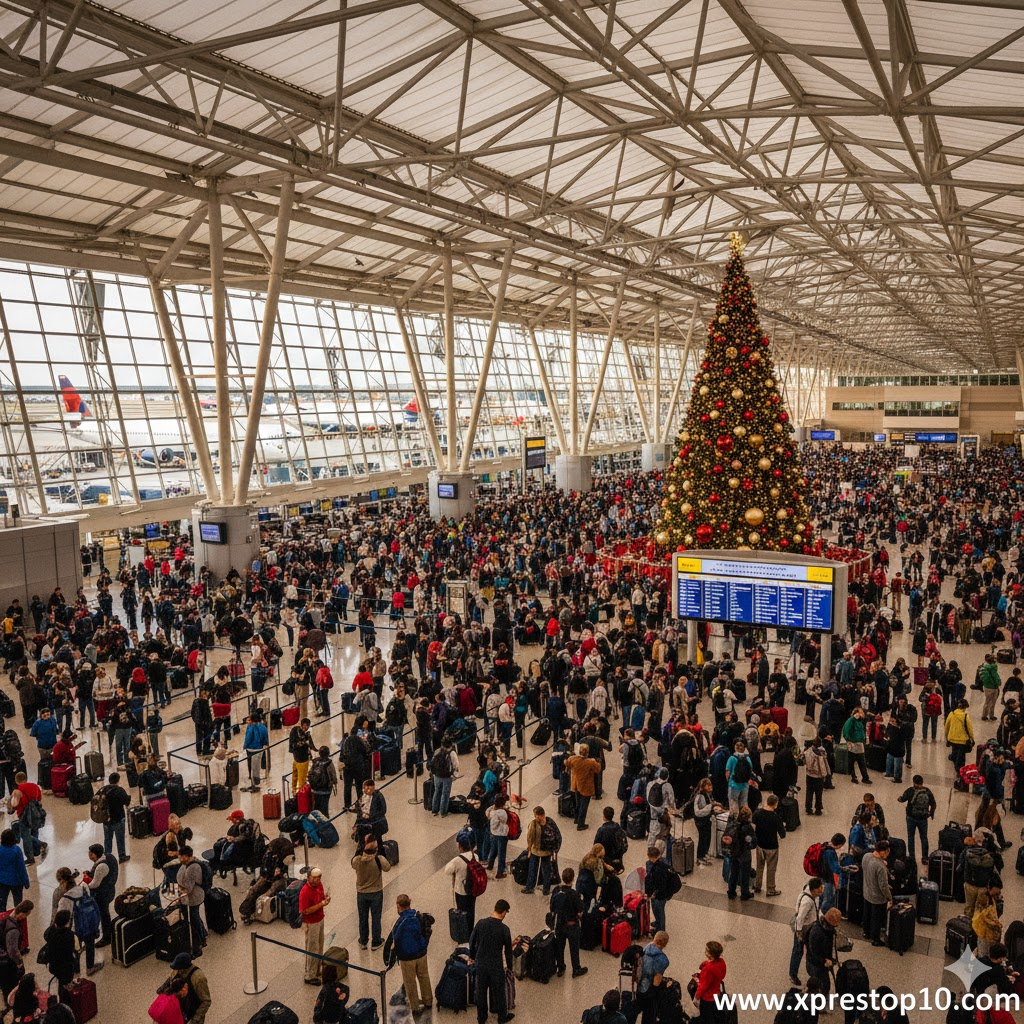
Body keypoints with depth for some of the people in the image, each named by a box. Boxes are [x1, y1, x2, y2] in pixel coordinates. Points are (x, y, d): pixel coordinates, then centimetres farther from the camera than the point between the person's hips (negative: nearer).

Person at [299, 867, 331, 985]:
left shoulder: (319, 885, -4)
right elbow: (305, 911, -26)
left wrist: (325, 898, -12)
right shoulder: (305, 892, -28)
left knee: (319, 947, 21)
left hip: (320, 920, 8)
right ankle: (310, 976, 19)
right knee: (312, 949, 4)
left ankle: (317, 970, 38)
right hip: (311, 923, -8)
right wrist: (321, 904, -30)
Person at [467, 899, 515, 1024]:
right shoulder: (504, 929, -19)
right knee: (498, 991, 16)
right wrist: (509, 966, 8)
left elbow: (472, 942, 1)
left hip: (480, 963, 3)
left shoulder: (480, 923, -11)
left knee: (481, 990, 18)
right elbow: (508, 950, -8)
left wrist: (472, 956, 19)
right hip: (496, 966, -3)